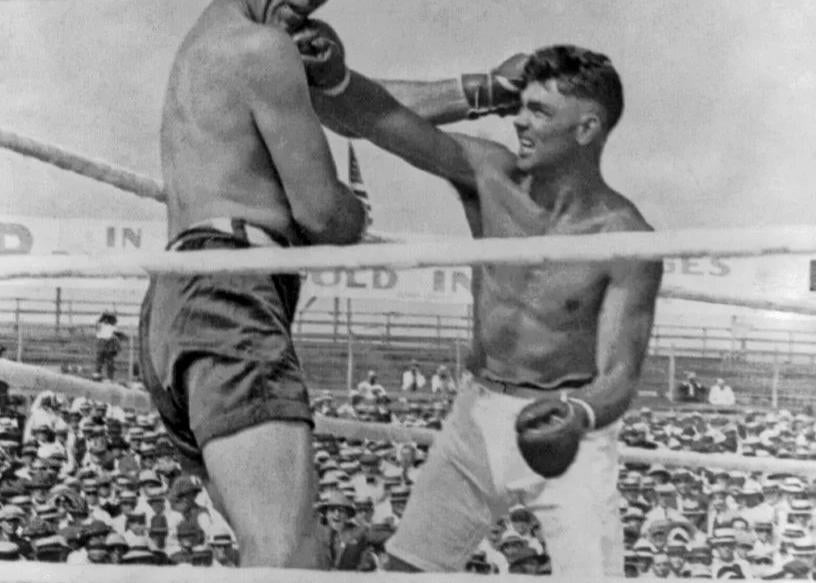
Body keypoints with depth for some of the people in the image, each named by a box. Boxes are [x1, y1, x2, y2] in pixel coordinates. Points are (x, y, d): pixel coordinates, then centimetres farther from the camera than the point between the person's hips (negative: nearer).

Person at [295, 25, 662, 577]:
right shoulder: (489, 173, -12)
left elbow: (619, 380, -23)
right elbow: (368, 118, -15)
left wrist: (577, 417, -46)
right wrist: (332, 75, -37)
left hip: (570, 427, -4)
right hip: (481, 414, 4)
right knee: (406, 567, 5)